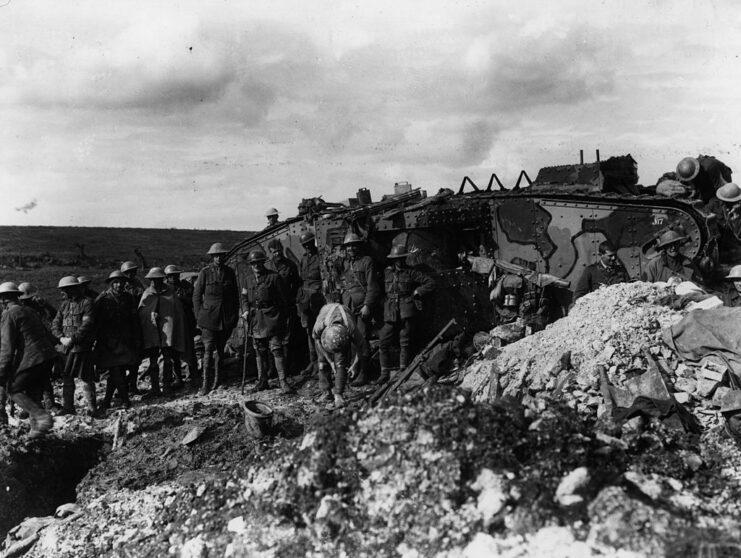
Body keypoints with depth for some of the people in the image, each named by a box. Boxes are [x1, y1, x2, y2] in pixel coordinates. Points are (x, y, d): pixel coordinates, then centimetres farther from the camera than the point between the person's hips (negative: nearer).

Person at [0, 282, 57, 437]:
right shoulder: (29, 311, 21)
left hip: (31, 359, -8)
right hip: (48, 356, 8)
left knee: (14, 390, 6)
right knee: (33, 393, 17)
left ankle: (42, 416, -12)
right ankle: (37, 427, 14)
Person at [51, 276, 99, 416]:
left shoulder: (86, 303, -7)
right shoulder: (64, 304, 14)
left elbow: (87, 325, -15)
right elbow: (55, 323, 10)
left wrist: (73, 339, -18)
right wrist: (61, 337, -7)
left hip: (83, 347, -7)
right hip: (67, 347, 7)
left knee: (86, 378, -4)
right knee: (66, 378, 10)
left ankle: (92, 408, 2)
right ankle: (68, 407, 21)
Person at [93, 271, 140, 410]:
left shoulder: (128, 298, 8)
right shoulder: (102, 298, -3)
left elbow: (134, 320, 12)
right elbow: (95, 319, -2)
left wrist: (136, 339, 10)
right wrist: (97, 338, -6)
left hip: (124, 341, 3)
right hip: (107, 341, -3)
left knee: (115, 371, 5)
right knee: (115, 370, -8)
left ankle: (107, 400, 16)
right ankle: (125, 399, 1)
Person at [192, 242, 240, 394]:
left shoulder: (229, 272, 7)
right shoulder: (205, 272, -1)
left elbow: (235, 295, 14)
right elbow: (196, 295, 4)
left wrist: (235, 315, 11)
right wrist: (199, 315, -1)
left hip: (226, 319, 3)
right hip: (209, 317, -3)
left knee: (220, 348, 12)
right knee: (208, 349, -9)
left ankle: (217, 379, 24)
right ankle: (205, 383, -8)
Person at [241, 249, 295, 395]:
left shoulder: (274, 277, -4)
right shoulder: (248, 279, 11)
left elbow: (283, 299, -1)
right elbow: (244, 297, 19)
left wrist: (282, 318, -1)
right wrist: (246, 310, -1)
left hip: (271, 318, -5)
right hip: (255, 319, 5)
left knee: (276, 350, -11)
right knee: (259, 351, 12)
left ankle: (283, 382, -11)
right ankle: (262, 381, 23)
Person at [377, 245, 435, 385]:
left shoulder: (411, 273, 6)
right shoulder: (385, 273, 11)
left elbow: (430, 283, 9)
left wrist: (416, 292, 1)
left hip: (406, 311, -2)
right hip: (390, 312, 2)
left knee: (405, 343, -1)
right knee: (384, 342, -4)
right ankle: (385, 373, 5)